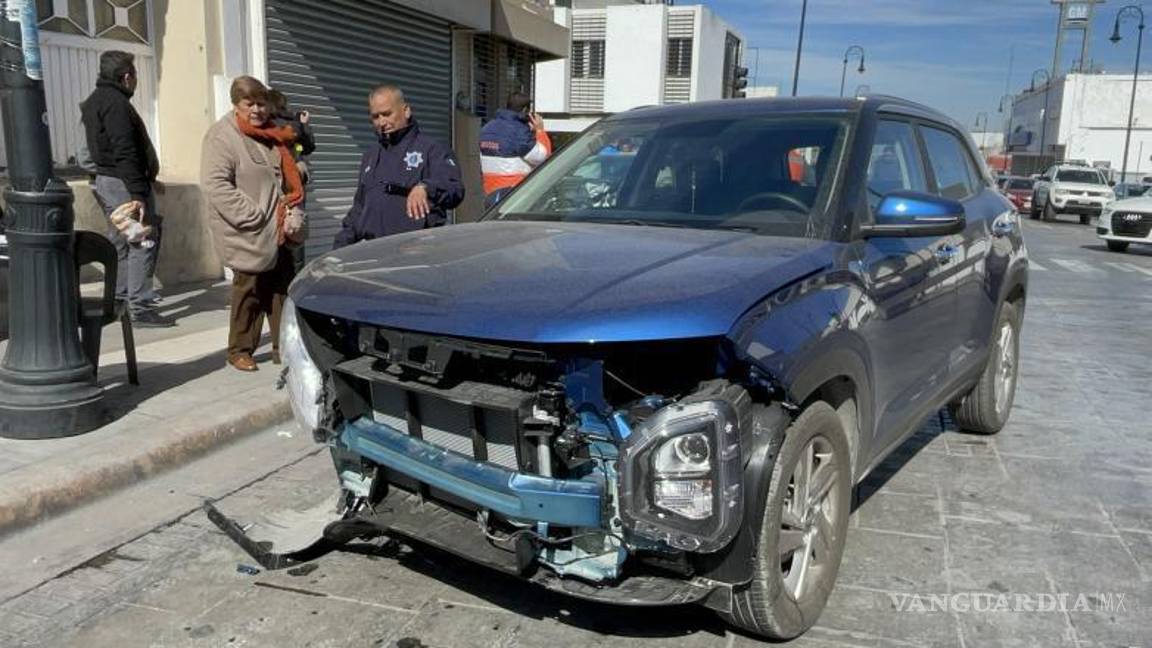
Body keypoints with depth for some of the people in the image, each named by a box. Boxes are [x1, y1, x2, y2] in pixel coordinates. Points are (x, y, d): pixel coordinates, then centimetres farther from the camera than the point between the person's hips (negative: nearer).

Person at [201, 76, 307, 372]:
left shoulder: (274, 136, 14)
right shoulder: (222, 136, -9)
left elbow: (291, 177, 21)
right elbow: (216, 184, -18)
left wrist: (294, 214, 4)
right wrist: (255, 217, -20)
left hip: (277, 232, 7)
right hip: (247, 233, -7)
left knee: (283, 286, 9)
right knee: (249, 288, 1)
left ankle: (284, 346, 19)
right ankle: (240, 350, 16)